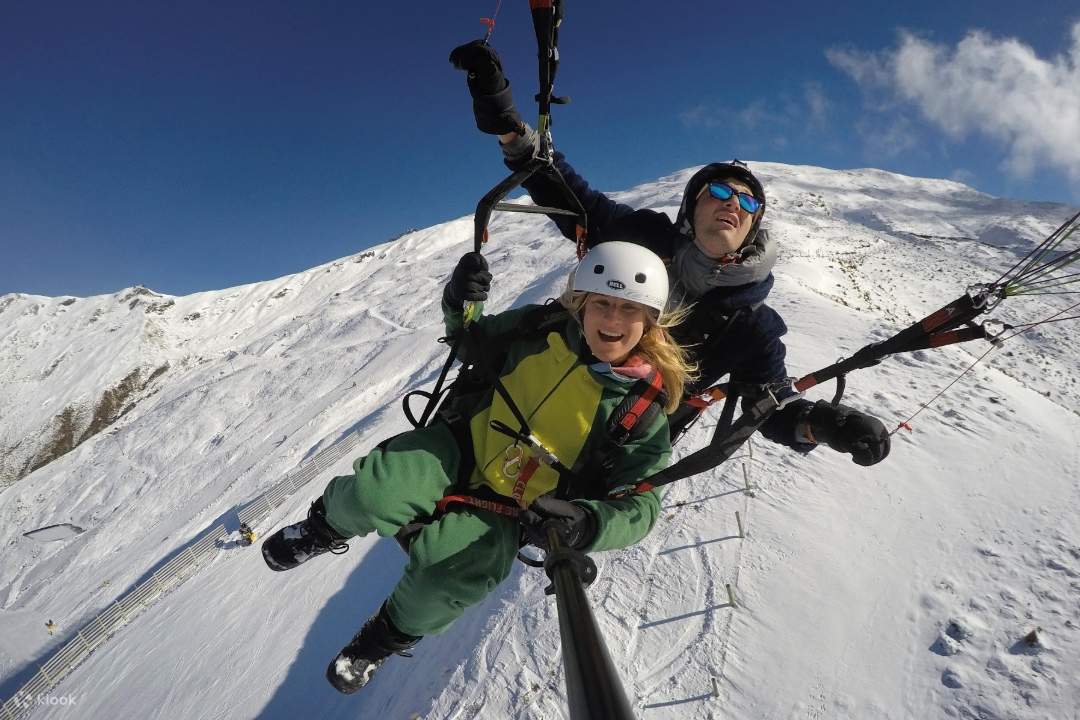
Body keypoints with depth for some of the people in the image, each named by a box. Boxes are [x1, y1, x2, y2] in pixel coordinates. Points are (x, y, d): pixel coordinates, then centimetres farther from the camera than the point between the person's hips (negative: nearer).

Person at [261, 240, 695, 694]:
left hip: (510, 508, -1)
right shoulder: (543, 326, -7)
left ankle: (396, 632, 8)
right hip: (465, 446, 2)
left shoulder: (646, 409, -13)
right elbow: (473, 345, 10)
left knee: (446, 568, -29)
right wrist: (458, 307, -12)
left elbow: (640, 506, -12)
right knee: (373, 495, -25)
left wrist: (586, 524, -33)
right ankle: (329, 525, 14)